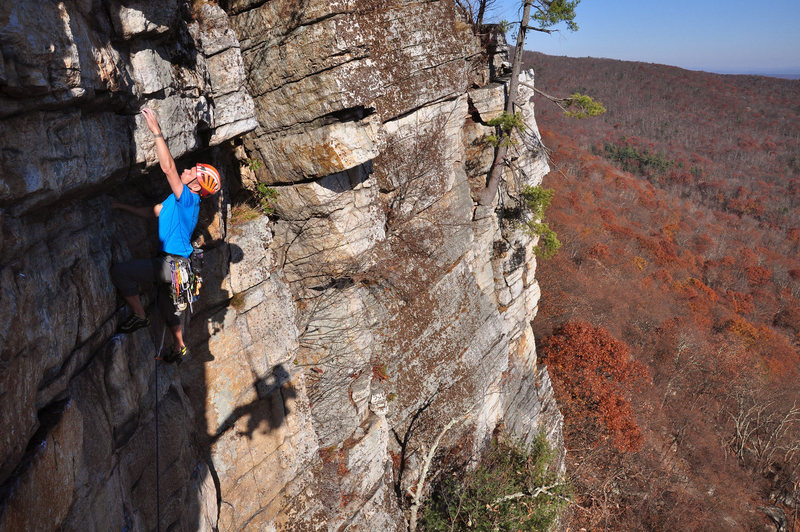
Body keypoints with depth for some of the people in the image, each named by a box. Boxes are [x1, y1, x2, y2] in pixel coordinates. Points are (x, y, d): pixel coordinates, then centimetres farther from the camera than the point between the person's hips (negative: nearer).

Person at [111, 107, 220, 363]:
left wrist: (156, 131, -24)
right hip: (172, 263, 10)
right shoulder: (177, 199, 13)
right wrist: (121, 206, 20)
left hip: (172, 264, -10)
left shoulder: (188, 198, -17)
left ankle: (139, 316, -1)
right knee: (167, 305, 25)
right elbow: (151, 212, 24)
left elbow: (168, 168, -27)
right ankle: (180, 348, 41)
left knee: (120, 271, -15)